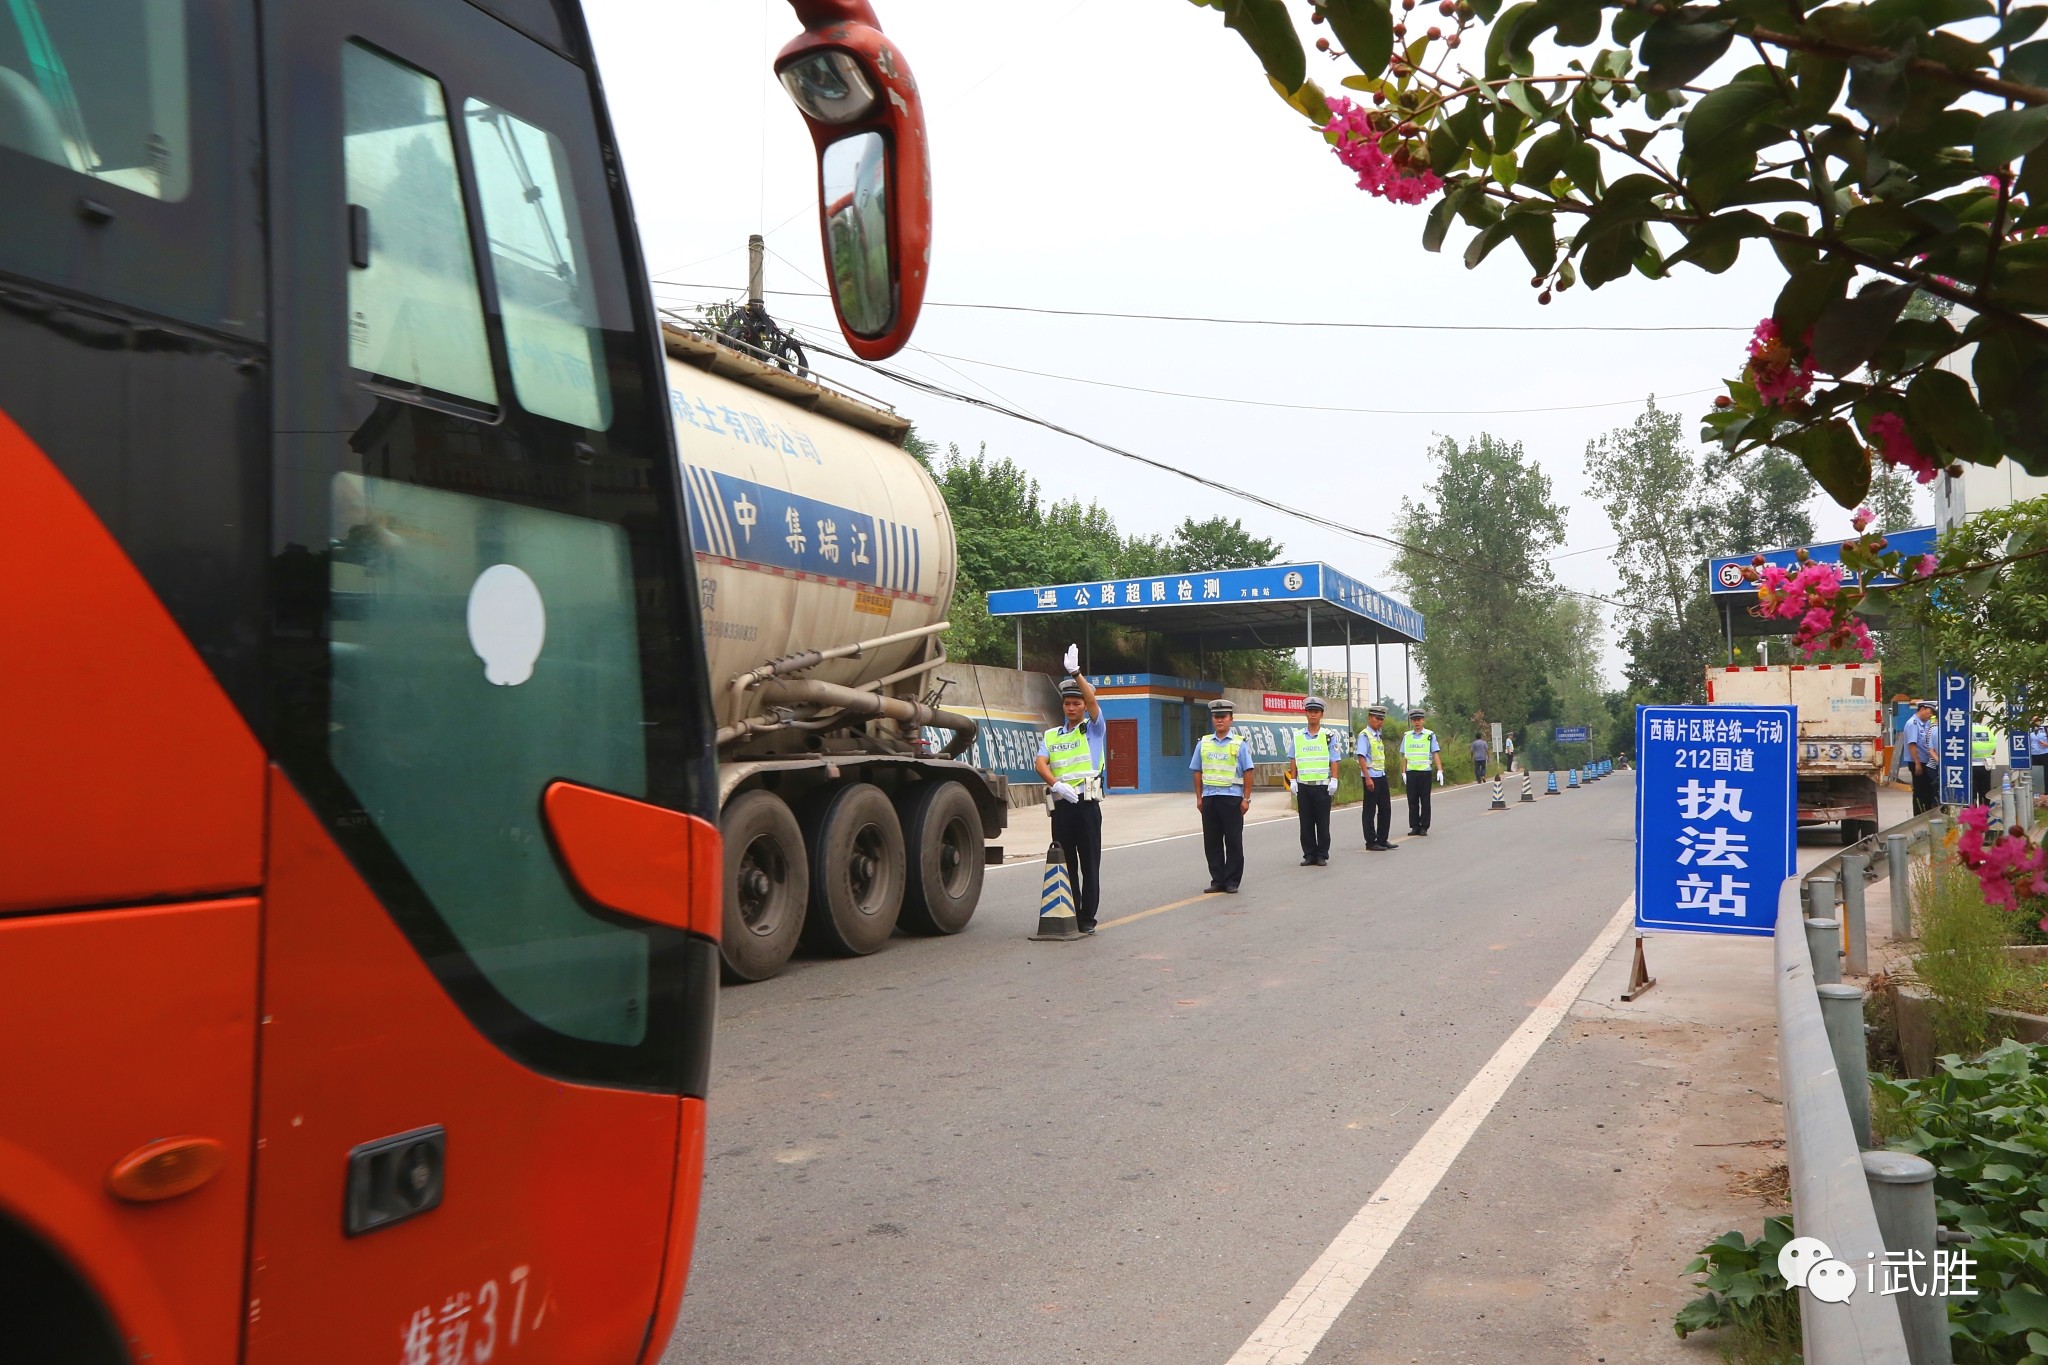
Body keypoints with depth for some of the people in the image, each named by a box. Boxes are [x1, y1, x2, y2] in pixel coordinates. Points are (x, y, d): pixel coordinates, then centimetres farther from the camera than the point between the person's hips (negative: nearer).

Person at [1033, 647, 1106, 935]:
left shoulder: (1094, 729, 6)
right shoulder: (1051, 736, 15)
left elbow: (1092, 700, -12)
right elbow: (1041, 764, -1)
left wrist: (1076, 672, -24)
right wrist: (1056, 784, -20)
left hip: (1087, 803, -3)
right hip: (1061, 804, 3)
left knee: (1089, 865, 0)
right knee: (1065, 864, 6)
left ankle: (1087, 918, 5)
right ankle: (1068, 916, 13)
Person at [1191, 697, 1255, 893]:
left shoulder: (1239, 744, 2)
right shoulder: (1204, 743, 10)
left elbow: (1247, 772, 0)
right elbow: (1197, 772, 12)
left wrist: (1246, 799, -5)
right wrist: (1199, 798, 6)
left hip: (1232, 798, -3)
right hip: (1209, 798, 3)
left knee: (1233, 841, 1)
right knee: (1211, 842, 5)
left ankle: (1232, 882, 8)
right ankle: (1217, 880, 13)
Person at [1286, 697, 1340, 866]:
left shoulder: (1328, 736, 2)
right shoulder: (1297, 736, 8)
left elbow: (1334, 761, 1)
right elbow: (1293, 761, 10)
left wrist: (1334, 780, -7)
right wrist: (1293, 780, 3)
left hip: (1322, 785, -2)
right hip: (1303, 785, 2)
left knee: (1322, 822, 1)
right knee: (1306, 822, 5)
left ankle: (1322, 855, 8)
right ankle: (1309, 854, 12)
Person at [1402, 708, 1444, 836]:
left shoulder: (1430, 735, 2)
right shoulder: (1407, 736, 10)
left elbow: (1436, 753, -2)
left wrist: (1439, 770, -11)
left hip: (1425, 772, -2)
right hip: (1411, 772, 2)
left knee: (1425, 801, 2)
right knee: (1412, 801, 3)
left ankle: (1424, 827, 8)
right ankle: (1414, 826, 9)